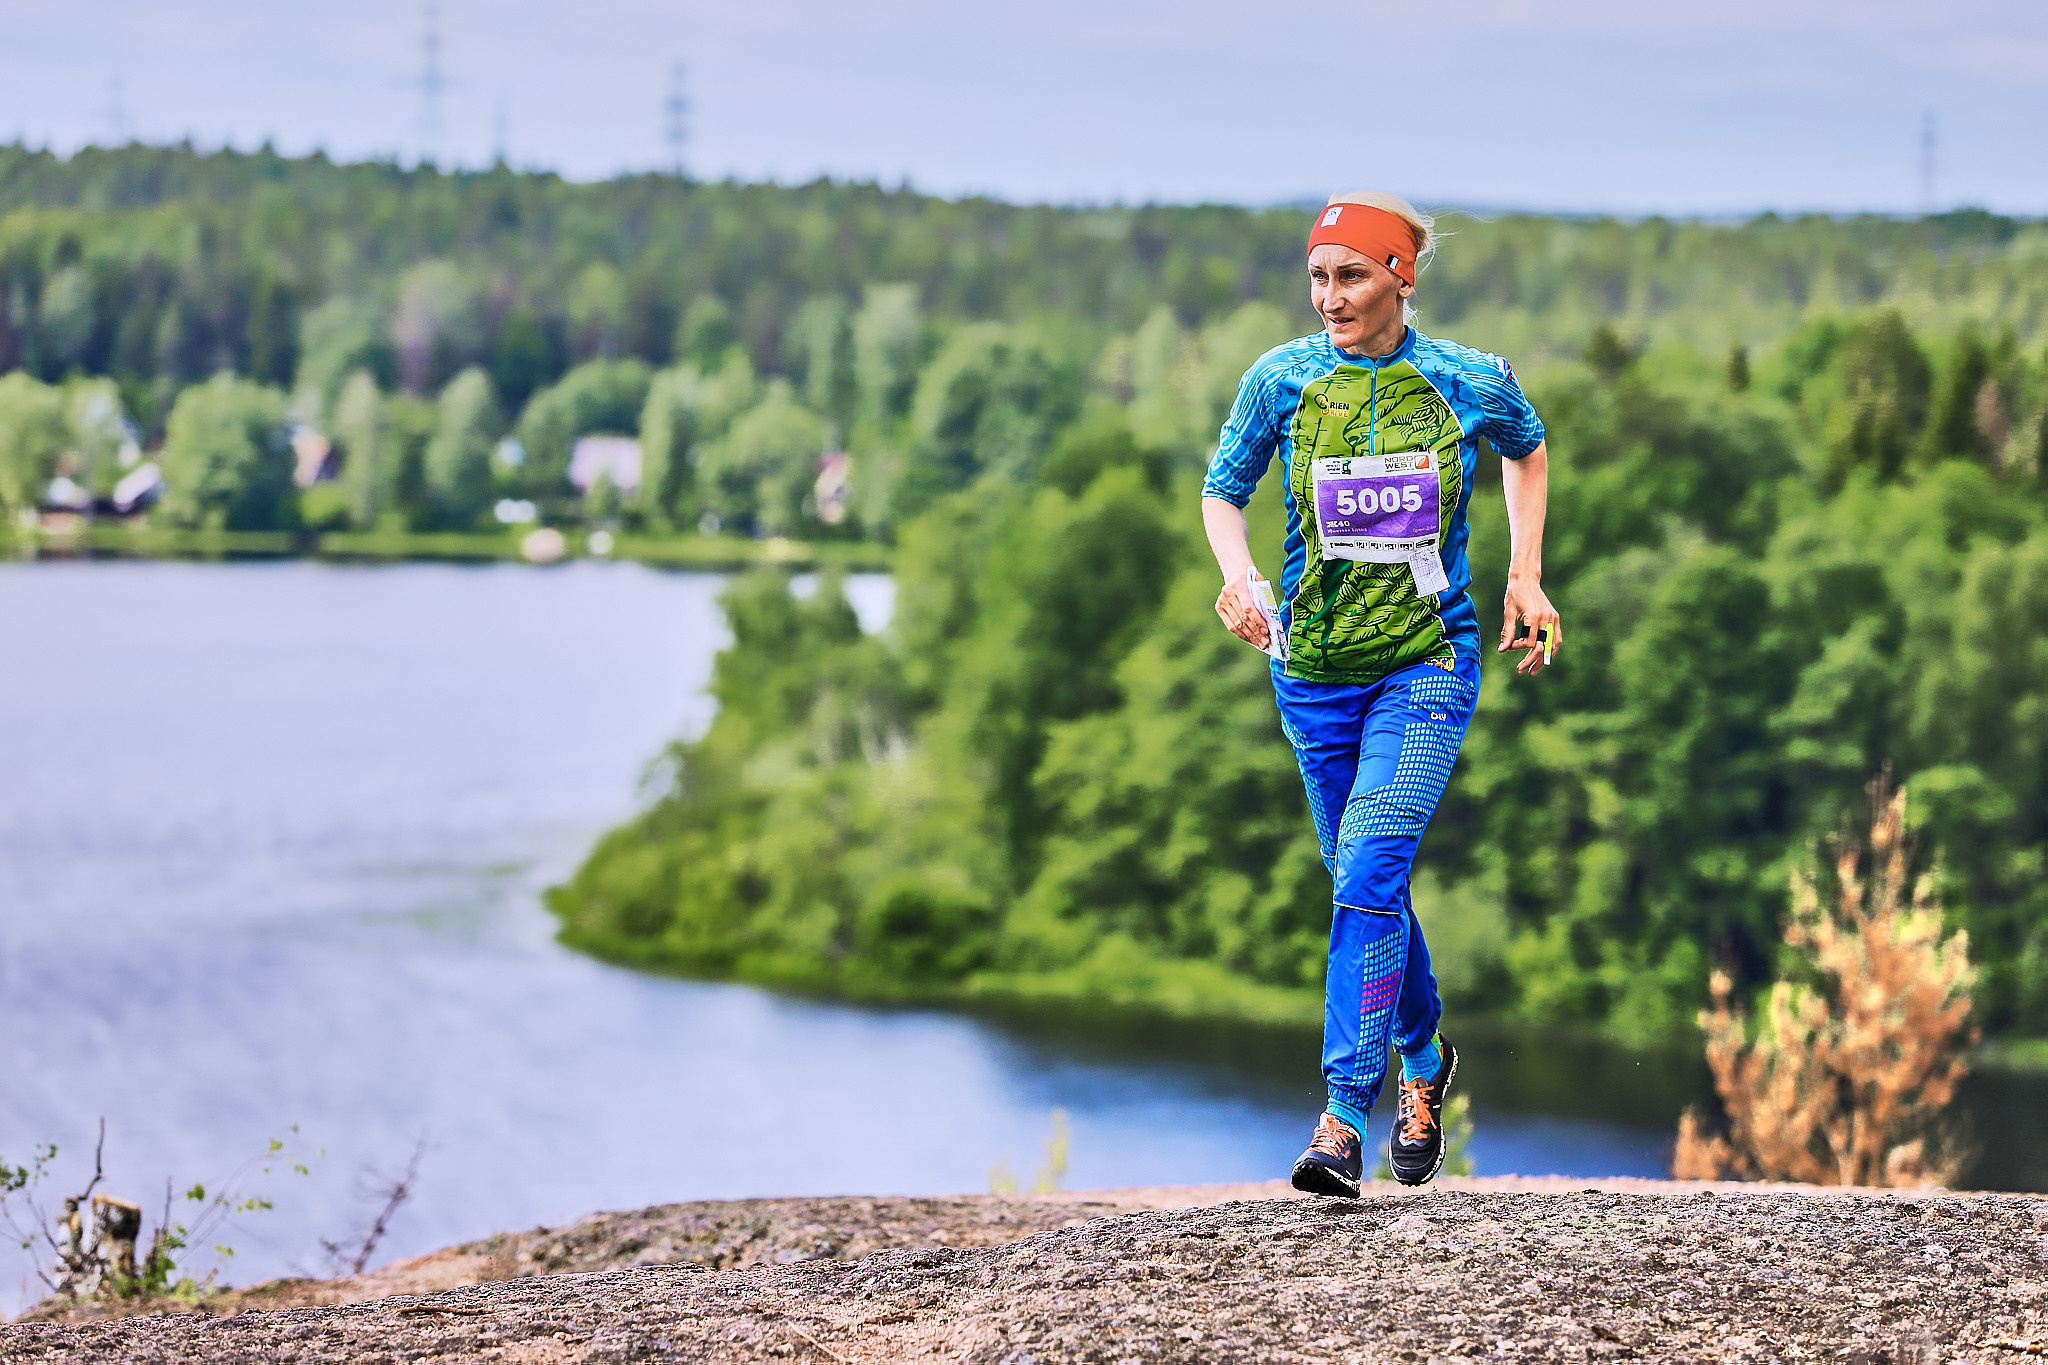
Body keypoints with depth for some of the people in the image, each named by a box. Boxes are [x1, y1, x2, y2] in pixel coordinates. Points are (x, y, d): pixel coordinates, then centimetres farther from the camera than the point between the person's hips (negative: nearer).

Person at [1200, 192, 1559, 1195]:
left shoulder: (1473, 383, -4)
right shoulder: (1282, 380, -3)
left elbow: (1528, 450, 17)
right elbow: (1223, 487, 9)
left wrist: (1525, 576, 10)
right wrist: (1239, 576, -10)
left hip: (1429, 660, -3)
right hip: (1315, 662, 3)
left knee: (1369, 870, -18)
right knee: (1364, 878, 13)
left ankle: (1345, 1115, -19)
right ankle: (1423, 1056, 38)